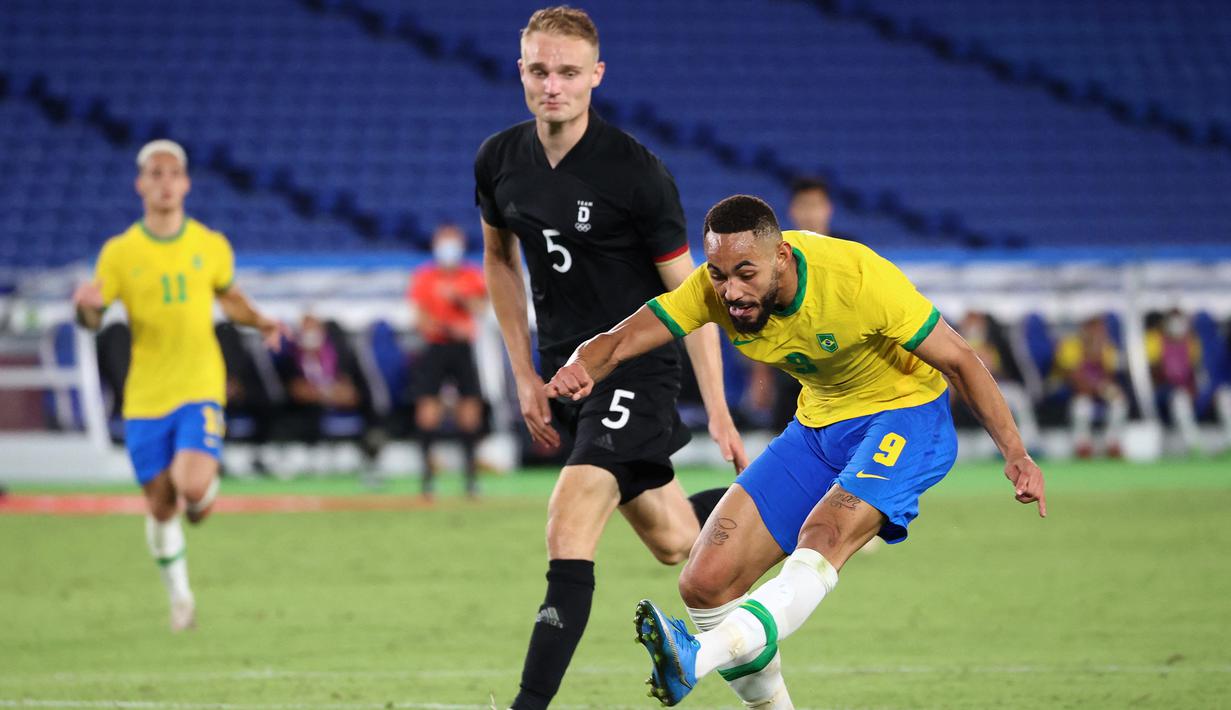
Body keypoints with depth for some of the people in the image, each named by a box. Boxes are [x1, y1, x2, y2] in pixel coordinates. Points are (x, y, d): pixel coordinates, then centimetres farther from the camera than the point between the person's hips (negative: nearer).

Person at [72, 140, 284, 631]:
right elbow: (92, 319, 0)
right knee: (160, 505, 4)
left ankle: (205, 494, 17)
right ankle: (179, 594, 27)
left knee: (193, 487, -22)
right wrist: (86, 307, -24)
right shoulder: (120, 252, -1)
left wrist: (260, 323, 3)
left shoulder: (212, 246, 3)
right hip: (145, 398, 1)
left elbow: (228, 297, 21)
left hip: (200, 390, -1)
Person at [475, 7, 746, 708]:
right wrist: (525, 376, 11)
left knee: (569, 533, -20)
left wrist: (719, 415, -13)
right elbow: (499, 260, 16)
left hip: (636, 367, -6)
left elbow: (688, 294, -12)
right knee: (673, 542, 15)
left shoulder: (637, 171, -19)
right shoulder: (499, 160, -3)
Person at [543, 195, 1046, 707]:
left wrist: (1014, 452, -22)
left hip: (904, 418, -6)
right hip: (817, 425, 6)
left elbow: (959, 360, -19)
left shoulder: (858, 277, -29)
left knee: (822, 540, -35)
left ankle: (699, 657, -54)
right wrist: (579, 370, -41)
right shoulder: (715, 287, -16)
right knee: (705, 583, -6)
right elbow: (618, 342, -18)